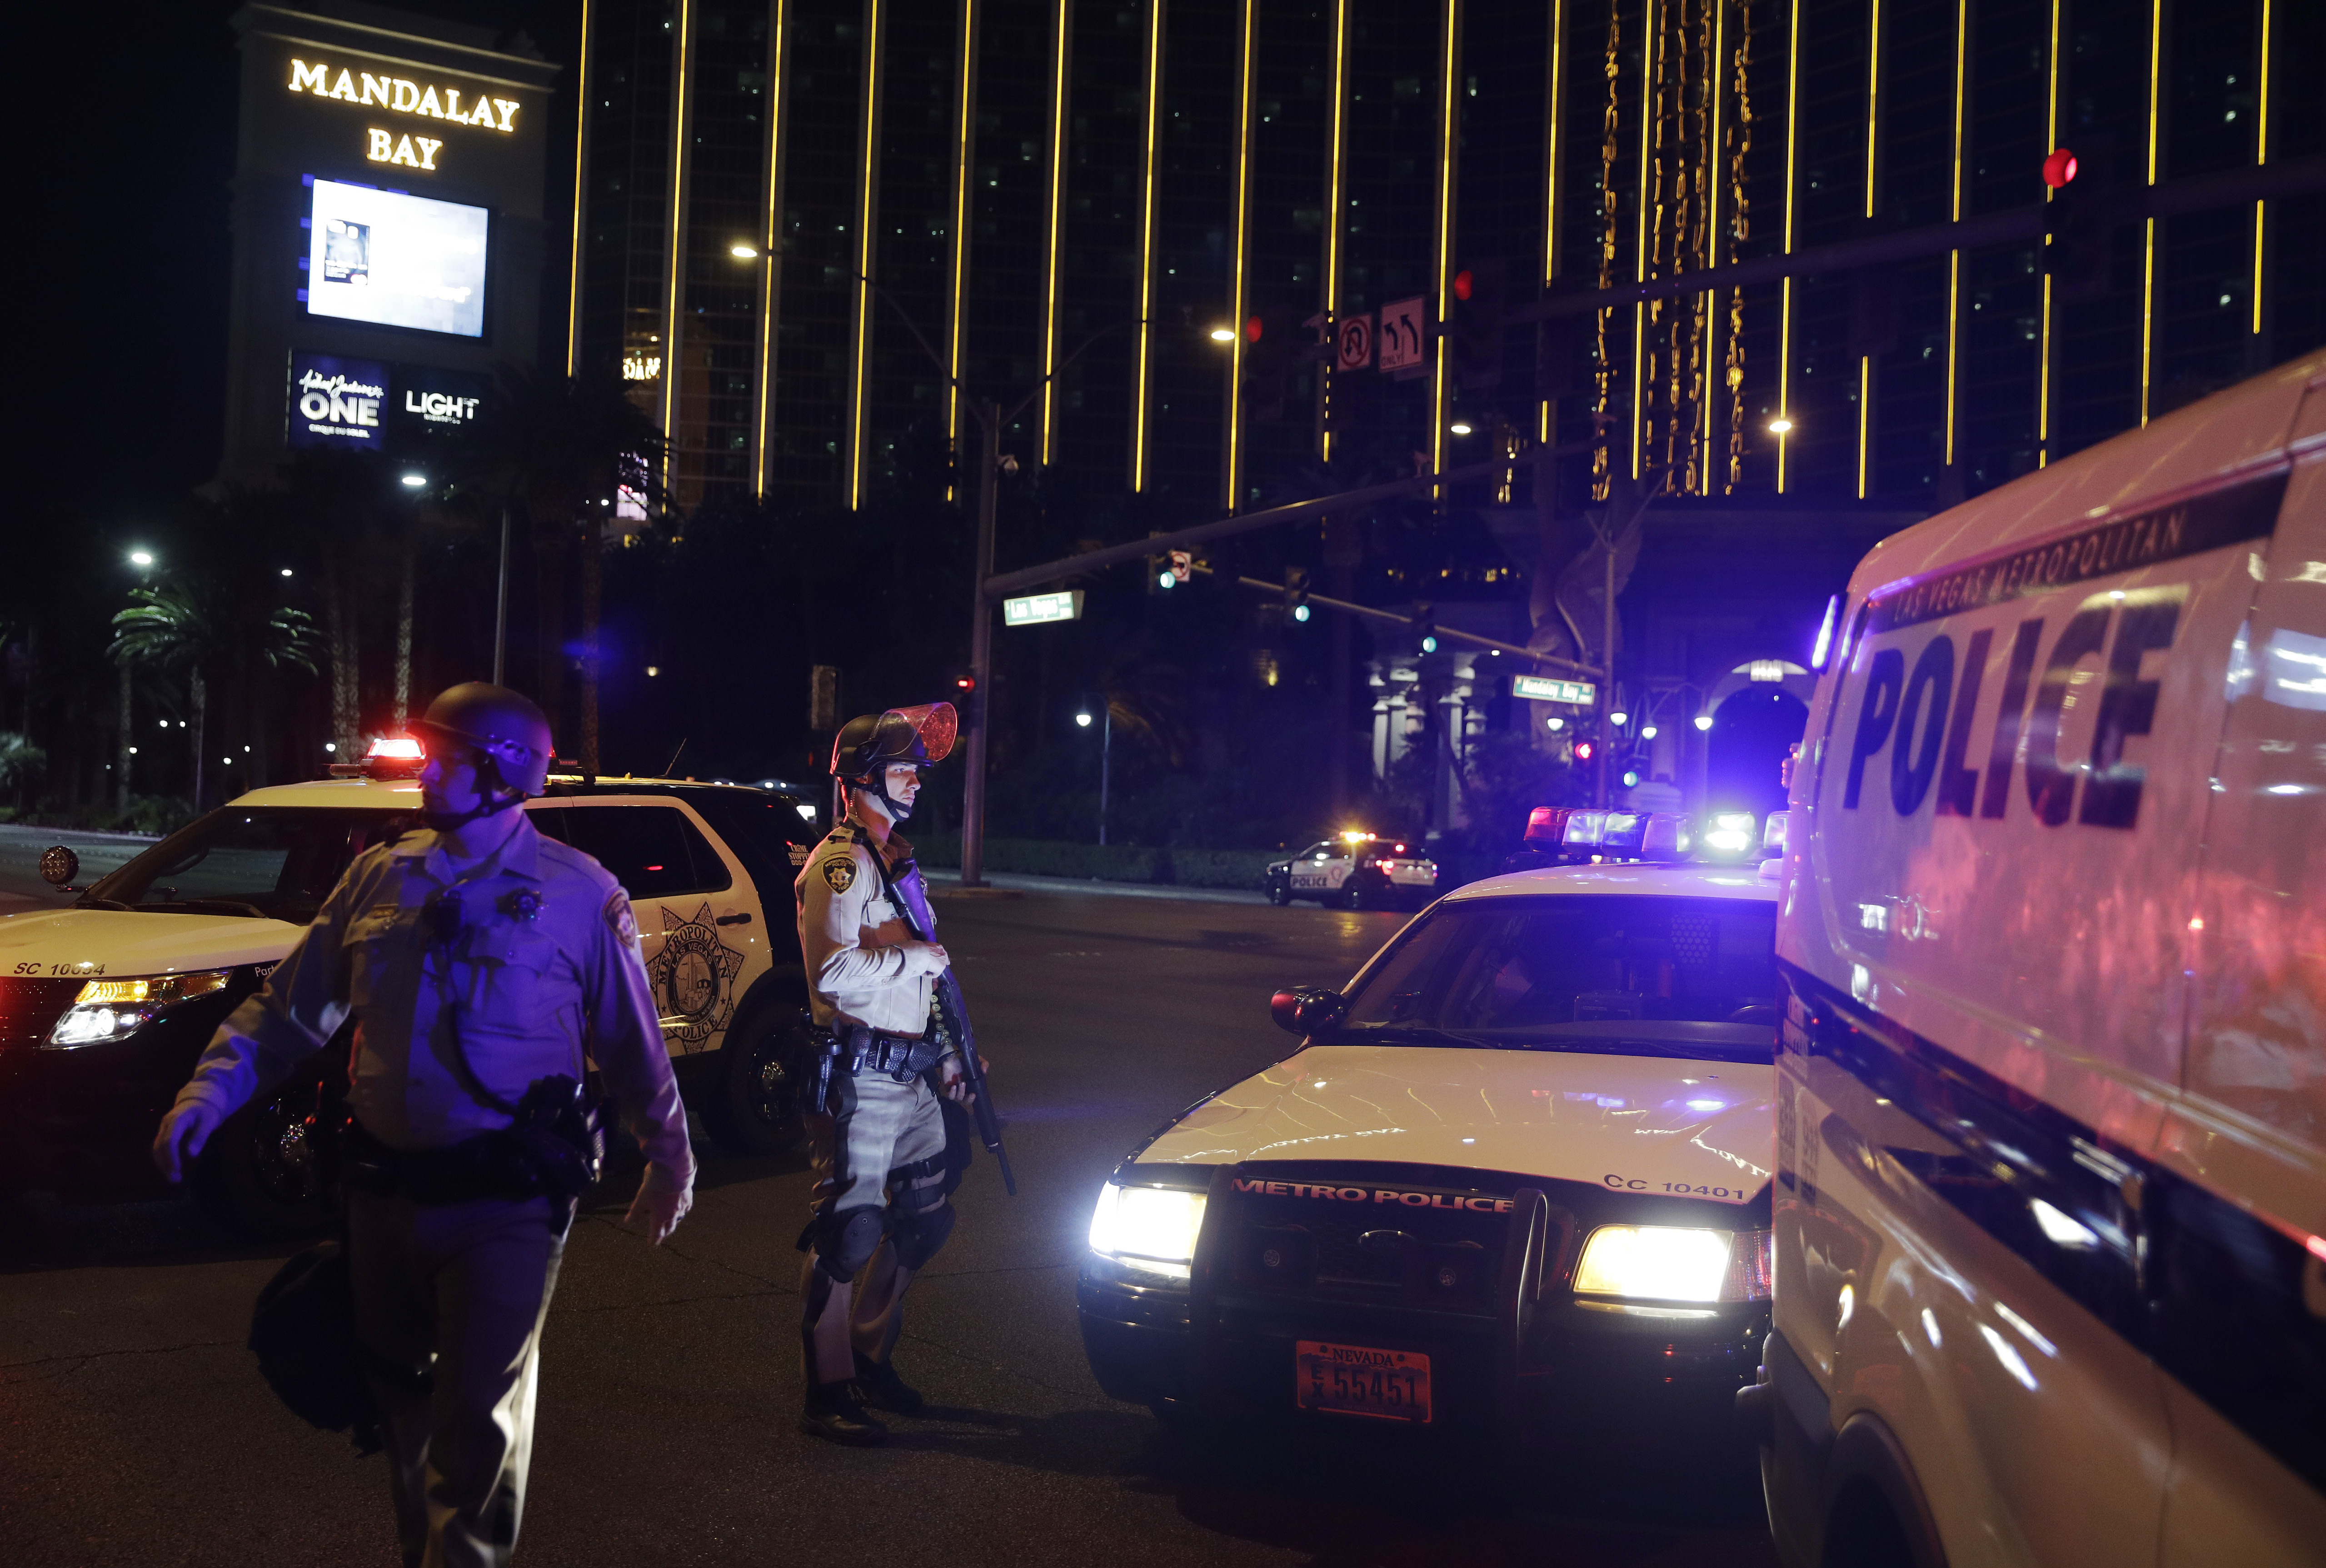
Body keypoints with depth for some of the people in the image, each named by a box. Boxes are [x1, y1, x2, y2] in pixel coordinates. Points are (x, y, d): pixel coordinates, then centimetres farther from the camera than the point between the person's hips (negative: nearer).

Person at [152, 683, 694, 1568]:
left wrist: (669, 1162, 7)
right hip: (383, 1190, 5)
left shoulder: (579, 895, -6)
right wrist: (207, 1096, -4)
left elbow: (634, 1044, 1)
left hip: (503, 1202, -5)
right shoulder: (381, 878, 6)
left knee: (477, 1419, -4)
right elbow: (287, 1009, 9)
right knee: (398, 1398, 19)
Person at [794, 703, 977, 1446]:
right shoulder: (839, 866, -13)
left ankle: (871, 1356, 31)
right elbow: (837, 973, -27)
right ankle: (827, 1393, 3)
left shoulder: (895, 861, 19)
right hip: (858, 1074, -10)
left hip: (909, 1074, 10)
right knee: (848, 1228, -6)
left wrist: (946, 1055, 23)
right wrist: (920, 957, -16)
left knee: (925, 1216, 16)